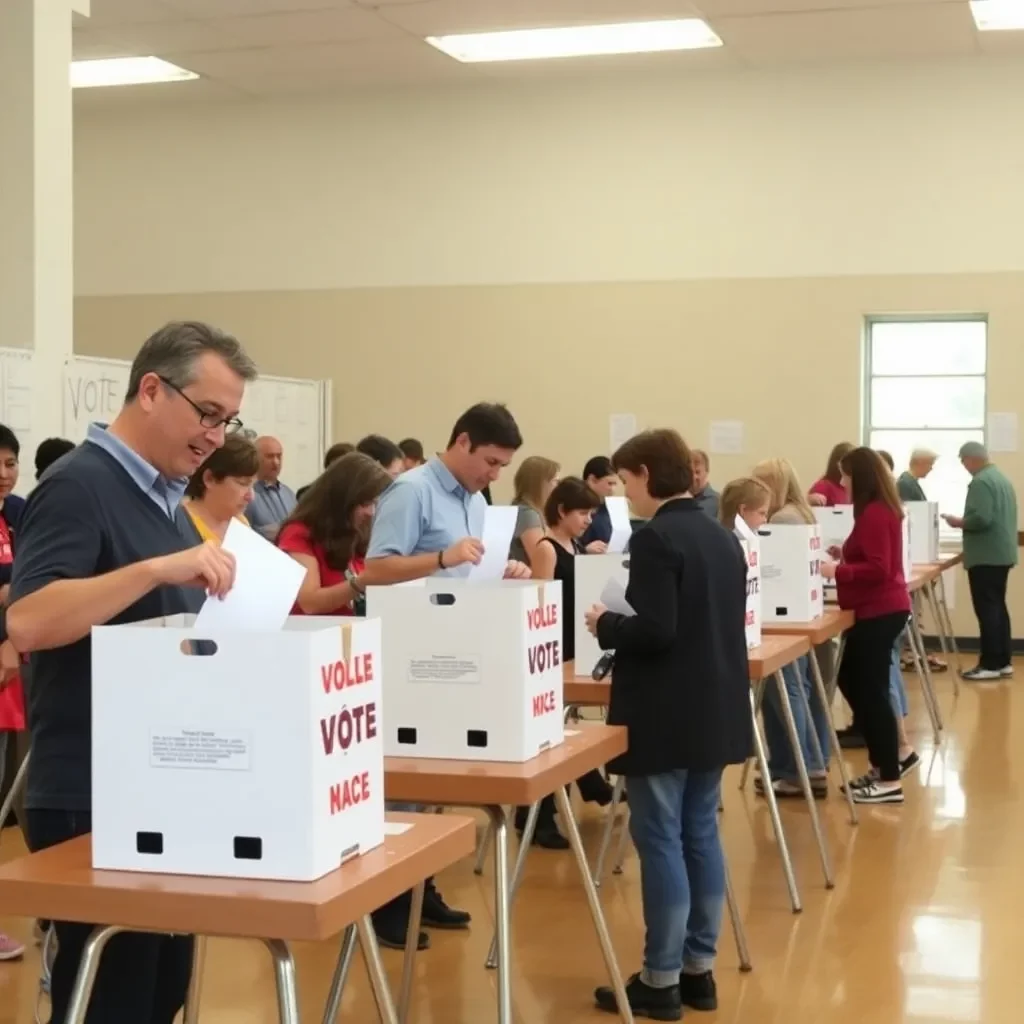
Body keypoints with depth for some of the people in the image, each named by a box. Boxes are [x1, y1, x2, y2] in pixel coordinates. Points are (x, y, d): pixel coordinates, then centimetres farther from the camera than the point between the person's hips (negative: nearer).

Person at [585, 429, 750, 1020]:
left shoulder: (656, 539, -15)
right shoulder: (723, 537, 11)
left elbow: (655, 630, -23)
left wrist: (606, 625, -6)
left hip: (665, 717, -8)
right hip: (715, 711, 8)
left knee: (661, 841, -2)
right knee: (701, 834, 13)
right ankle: (699, 969, 20)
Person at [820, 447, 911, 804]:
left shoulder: (874, 514, -18)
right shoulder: (880, 510, 14)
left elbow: (878, 569, -23)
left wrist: (838, 570, -24)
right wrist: (845, 557, 9)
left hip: (878, 612, -11)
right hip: (879, 610, 11)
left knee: (869, 691, -6)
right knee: (855, 683, 18)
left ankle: (890, 780, -1)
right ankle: (882, 766, 25)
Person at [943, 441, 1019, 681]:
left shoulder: (980, 481, -15)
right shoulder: (1002, 478, 16)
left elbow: (981, 518, -25)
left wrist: (959, 522, -9)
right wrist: (965, 521, 18)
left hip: (985, 556, -10)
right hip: (1002, 553, 10)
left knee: (986, 609, -7)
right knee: (998, 606, 13)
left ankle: (990, 665, -6)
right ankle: (1003, 661, 16)